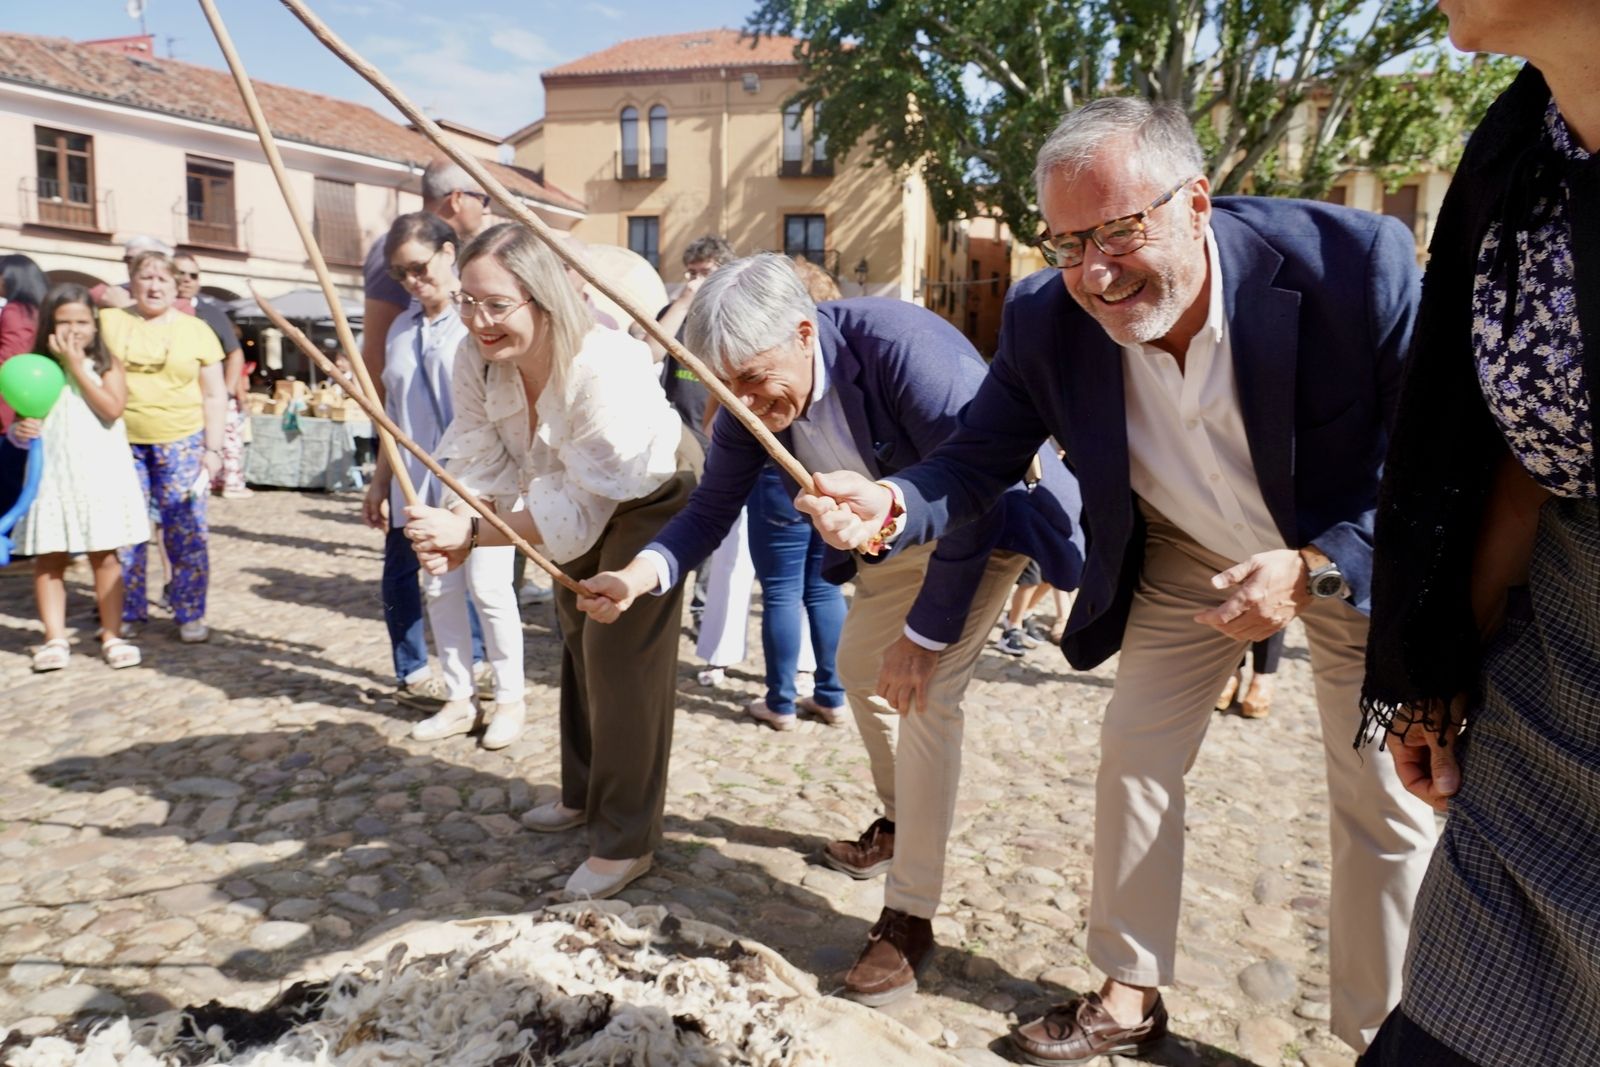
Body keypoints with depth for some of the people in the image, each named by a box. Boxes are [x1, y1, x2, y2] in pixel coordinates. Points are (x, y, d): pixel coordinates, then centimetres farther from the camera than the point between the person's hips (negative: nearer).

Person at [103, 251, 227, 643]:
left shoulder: (196, 330, 5)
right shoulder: (108, 321, 7)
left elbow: (215, 395, 6)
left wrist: (212, 449, 0)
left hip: (181, 444, -1)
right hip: (121, 442, 1)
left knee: (186, 532, -2)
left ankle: (191, 615, 9)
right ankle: (127, 613, 18)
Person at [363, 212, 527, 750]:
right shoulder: (402, 330, 13)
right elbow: (394, 416, 17)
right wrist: (380, 481, 16)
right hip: (422, 483, 6)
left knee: (487, 586, -3)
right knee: (439, 590, 9)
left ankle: (510, 698, 12)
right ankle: (459, 700, 21)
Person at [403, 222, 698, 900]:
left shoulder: (606, 373, -41)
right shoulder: (476, 359, -21)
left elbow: (581, 509, -39)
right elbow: (479, 463, -19)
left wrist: (467, 533, -43)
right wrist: (453, 530, -39)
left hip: (652, 496, -8)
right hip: (578, 492, 8)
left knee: (621, 655, -11)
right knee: (577, 638, 19)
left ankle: (626, 843, 4)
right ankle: (584, 795, 41)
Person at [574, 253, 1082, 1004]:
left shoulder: (901, 346, -38)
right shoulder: (751, 404, -18)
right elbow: (712, 509, -11)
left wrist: (926, 632, -28)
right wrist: (640, 575, -32)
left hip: (985, 520, -7)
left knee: (927, 694, -16)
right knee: (860, 668, 15)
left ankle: (910, 914, -4)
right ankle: (901, 820, 42)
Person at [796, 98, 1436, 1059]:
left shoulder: (1358, 262, -32)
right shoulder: (1045, 319, -23)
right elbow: (978, 461, -13)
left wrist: (1316, 568, -36)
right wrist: (889, 508, -35)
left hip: (1361, 558, -2)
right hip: (1185, 556, 3)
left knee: (1386, 799, 3)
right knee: (1136, 752, 7)